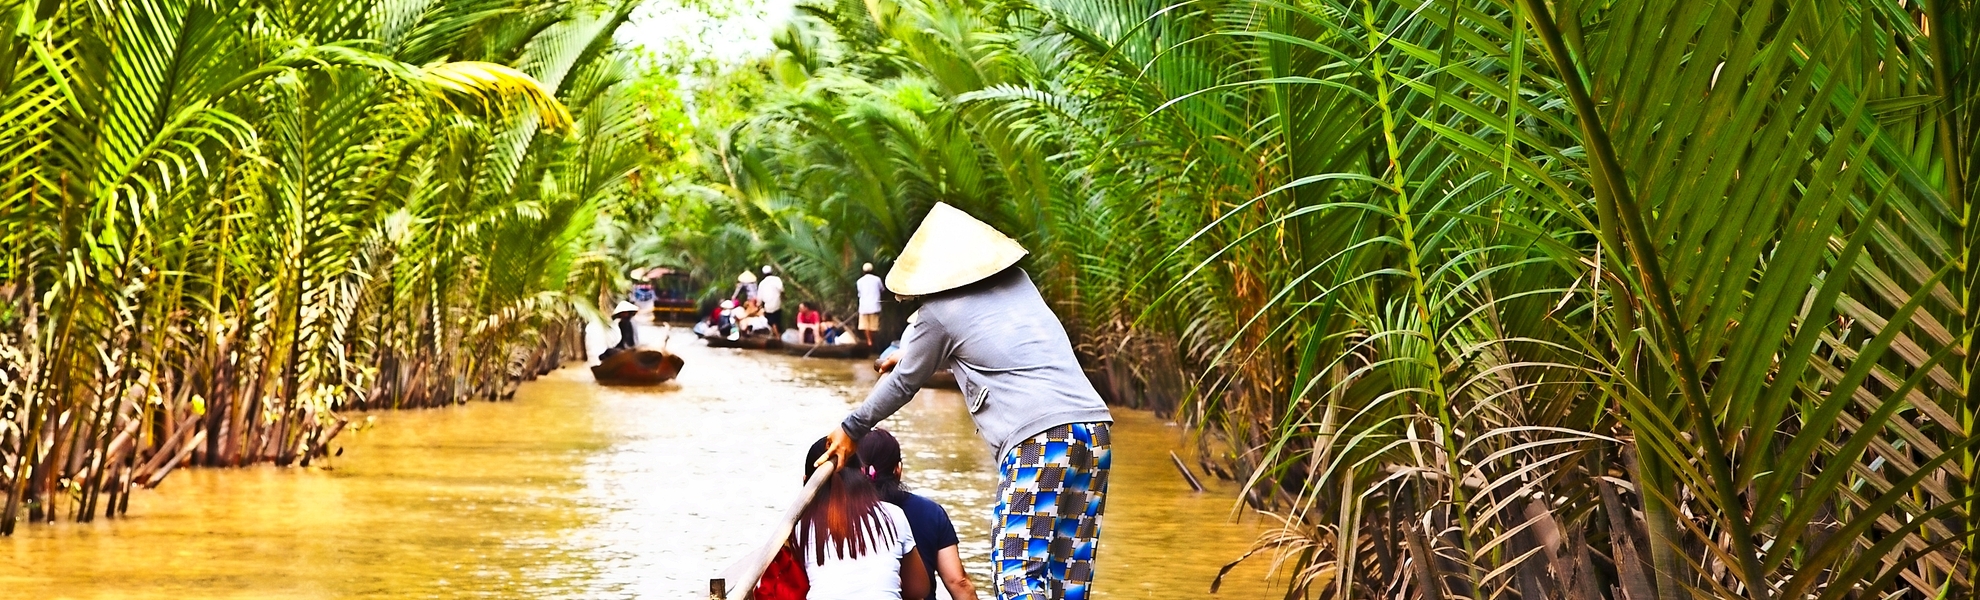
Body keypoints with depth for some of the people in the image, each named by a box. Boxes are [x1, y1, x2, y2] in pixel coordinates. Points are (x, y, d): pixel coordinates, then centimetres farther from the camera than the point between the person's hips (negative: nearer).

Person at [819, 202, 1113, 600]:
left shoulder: (940, 312, 3)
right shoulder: (1019, 282, 22)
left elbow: (904, 383, 16)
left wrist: (852, 429, 31)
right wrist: (916, 355, 53)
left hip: (1038, 438, -7)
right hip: (1094, 428, 7)